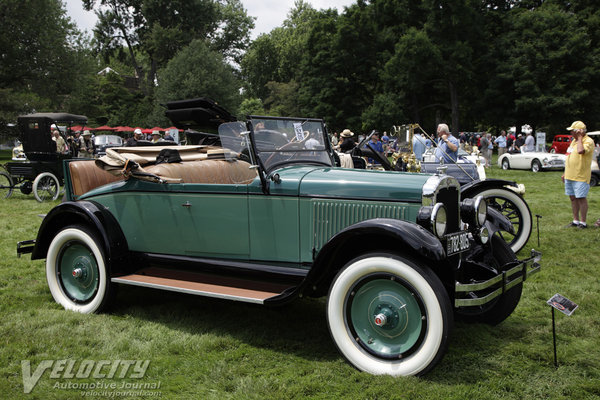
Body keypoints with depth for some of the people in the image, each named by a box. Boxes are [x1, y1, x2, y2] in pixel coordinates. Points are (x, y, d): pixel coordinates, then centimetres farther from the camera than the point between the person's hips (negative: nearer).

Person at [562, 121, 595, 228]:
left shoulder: (588, 141, -11)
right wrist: (565, 173, 21)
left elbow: (581, 151, -32)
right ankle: (575, 220, 21)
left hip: (580, 176, -9)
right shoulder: (574, 141, 16)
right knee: (573, 198, 12)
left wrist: (580, 138, -18)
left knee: (581, 198, -4)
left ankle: (583, 222, 3)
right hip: (569, 175, 9)